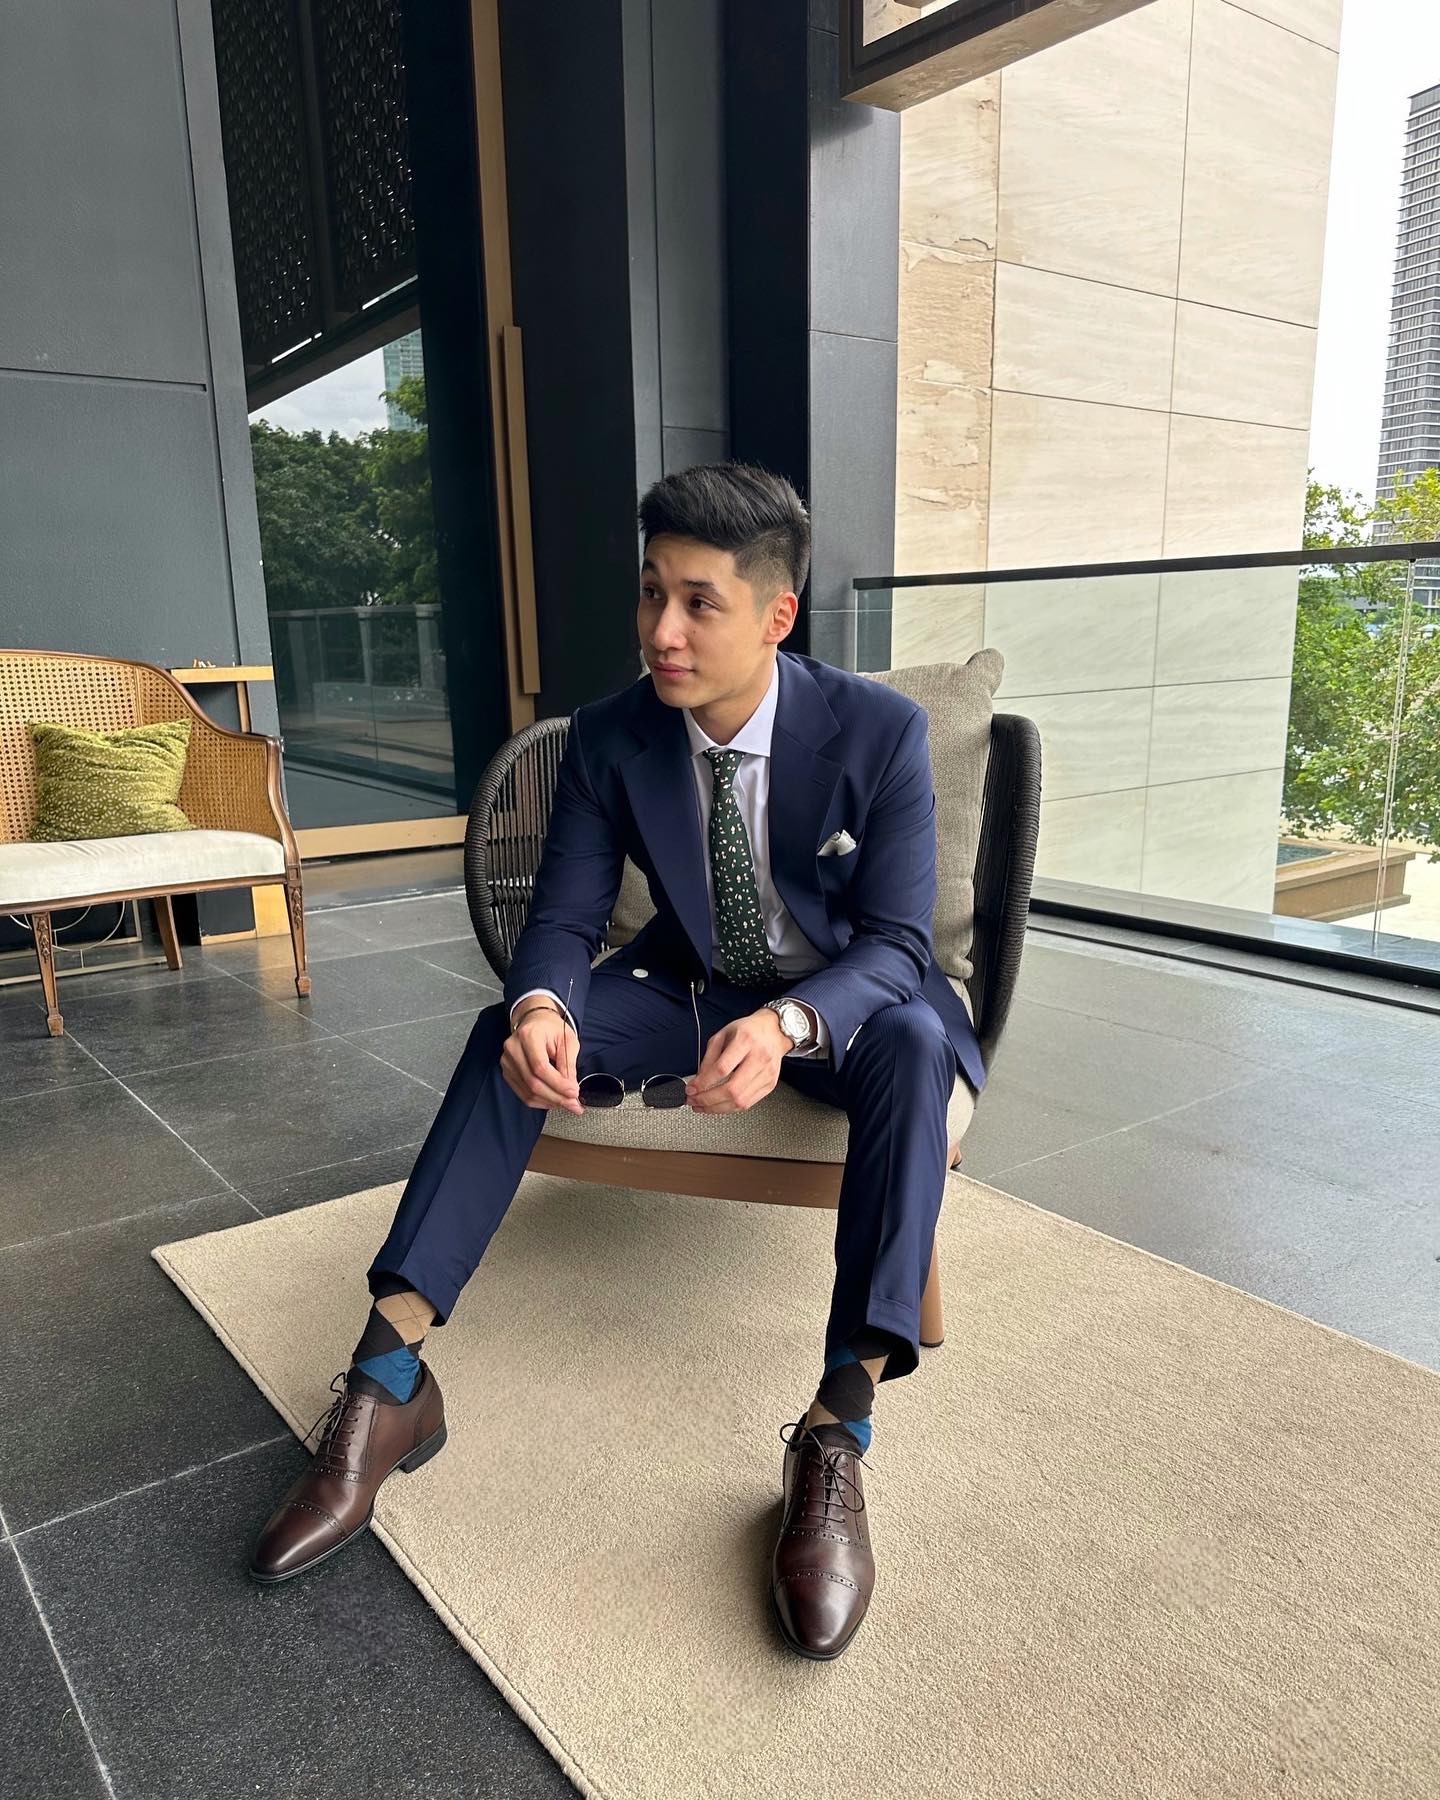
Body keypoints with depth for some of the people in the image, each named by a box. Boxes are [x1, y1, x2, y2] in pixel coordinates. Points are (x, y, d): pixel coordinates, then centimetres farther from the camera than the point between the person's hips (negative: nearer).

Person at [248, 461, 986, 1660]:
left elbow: (895, 944, -22)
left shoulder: (881, 731, -20)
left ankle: (838, 1435, -35)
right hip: (690, 989, 3)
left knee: (911, 1046, -36)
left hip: (838, 1001, -2)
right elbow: (564, 920, -9)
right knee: (511, 1029, -22)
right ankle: (389, 1379, -20)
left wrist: (787, 1025, -44)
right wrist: (540, 1007, -35)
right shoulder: (610, 737, -12)